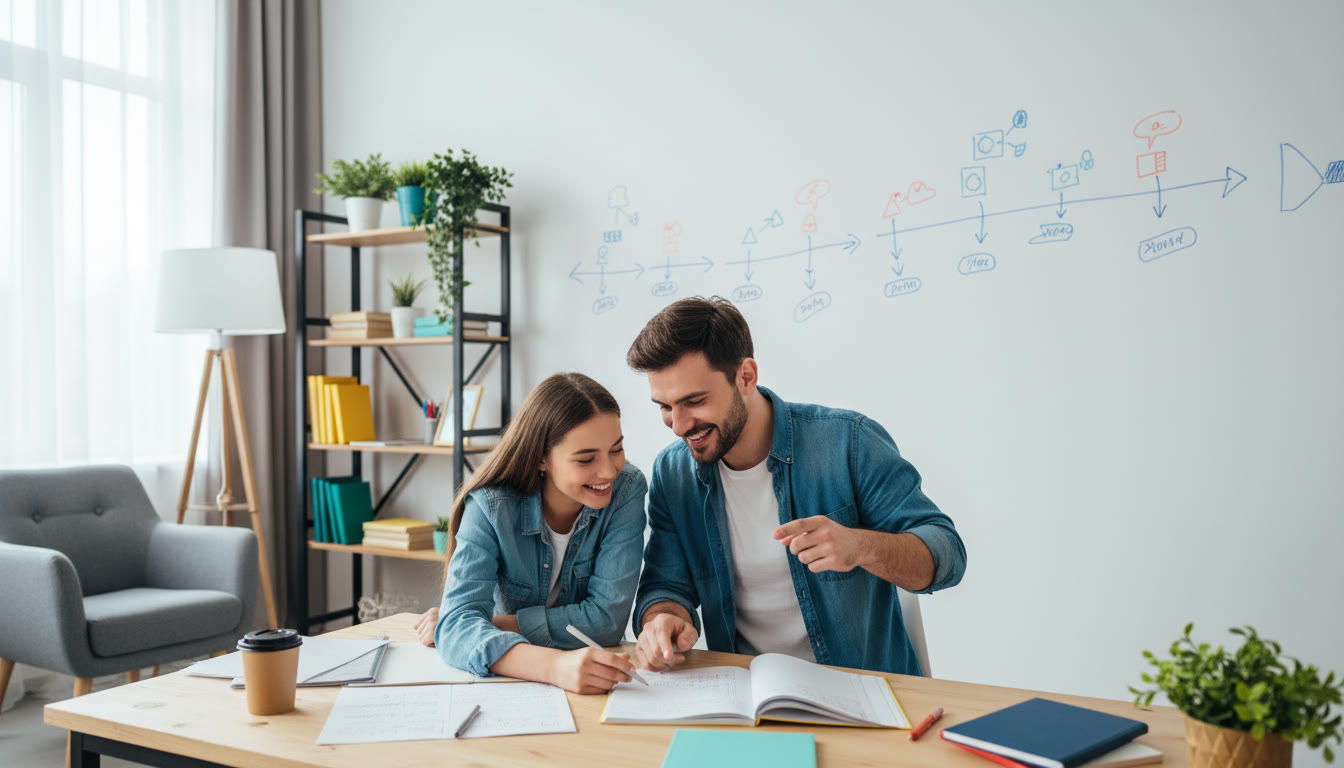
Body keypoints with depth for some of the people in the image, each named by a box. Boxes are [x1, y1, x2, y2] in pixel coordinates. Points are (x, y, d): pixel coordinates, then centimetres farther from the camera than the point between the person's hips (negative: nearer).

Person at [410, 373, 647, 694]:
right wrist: (554, 665, -45)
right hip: (512, 681, 0)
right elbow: (457, 624, -28)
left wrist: (490, 624, -18)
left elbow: (608, 617, -17)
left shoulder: (627, 490, -13)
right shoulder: (490, 507, -16)